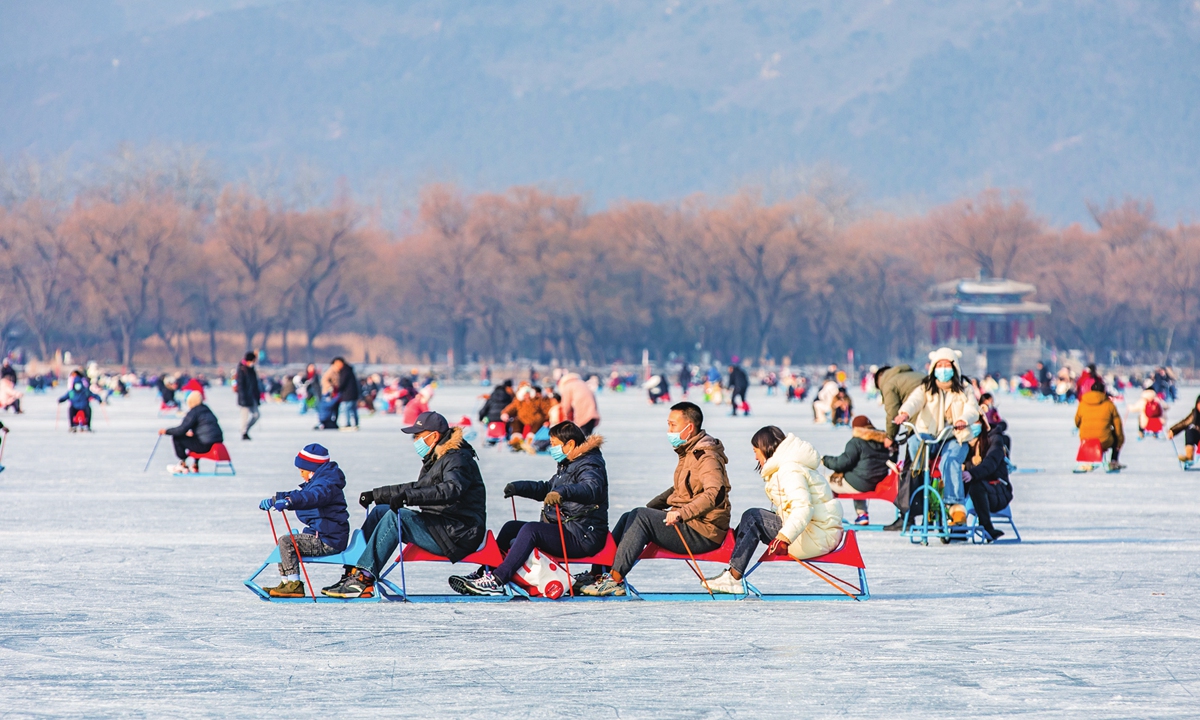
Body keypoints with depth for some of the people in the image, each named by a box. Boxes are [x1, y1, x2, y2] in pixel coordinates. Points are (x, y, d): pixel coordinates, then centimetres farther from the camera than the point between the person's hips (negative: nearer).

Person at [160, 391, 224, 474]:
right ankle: (195, 466, 35)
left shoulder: (193, 412, -9)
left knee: (176, 438, 2)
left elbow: (182, 429, -12)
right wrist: (192, 432, 35)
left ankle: (183, 465, 11)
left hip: (205, 446, -9)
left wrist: (166, 431, 0)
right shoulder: (207, 410, 16)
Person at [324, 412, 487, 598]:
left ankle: (362, 579, -26)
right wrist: (375, 494, 21)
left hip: (459, 536, -10)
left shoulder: (458, 459, -13)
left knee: (396, 517, -24)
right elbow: (416, 488, 29)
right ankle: (352, 572, -2)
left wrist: (408, 497, -40)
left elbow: (452, 489, -33)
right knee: (381, 511, 6)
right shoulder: (436, 460, 18)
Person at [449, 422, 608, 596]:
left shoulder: (589, 466, -13)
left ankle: (497, 581, -34)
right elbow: (547, 489, 30)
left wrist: (562, 492, -51)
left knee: (530, 530, -28)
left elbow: (591, 488, -35)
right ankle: (484, 573, 4)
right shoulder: (567, 465, 19)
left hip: (582, 538, -10)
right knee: (511, 528, 9)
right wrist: (517, 488, 16)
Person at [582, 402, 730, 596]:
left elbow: (715, 493, -31)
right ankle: (598, 572, 3)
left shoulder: (706, 456, -15)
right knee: (629, 517, 9)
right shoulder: (689, 452, 16)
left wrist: (682, 513, -39)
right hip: (687, 523, 10)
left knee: (640, 517, -21)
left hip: (703, 533, -10)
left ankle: (614, 580, -23)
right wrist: (650, 507, 16)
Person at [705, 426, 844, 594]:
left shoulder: (790, 471, -16)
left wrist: (784, 537, -39)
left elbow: (803, 508, -29)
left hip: (817, 539, -10)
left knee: (752, 518, -11)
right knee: (754, 518, 11)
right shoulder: (785, 466, 18)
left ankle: (733, 578, -10)